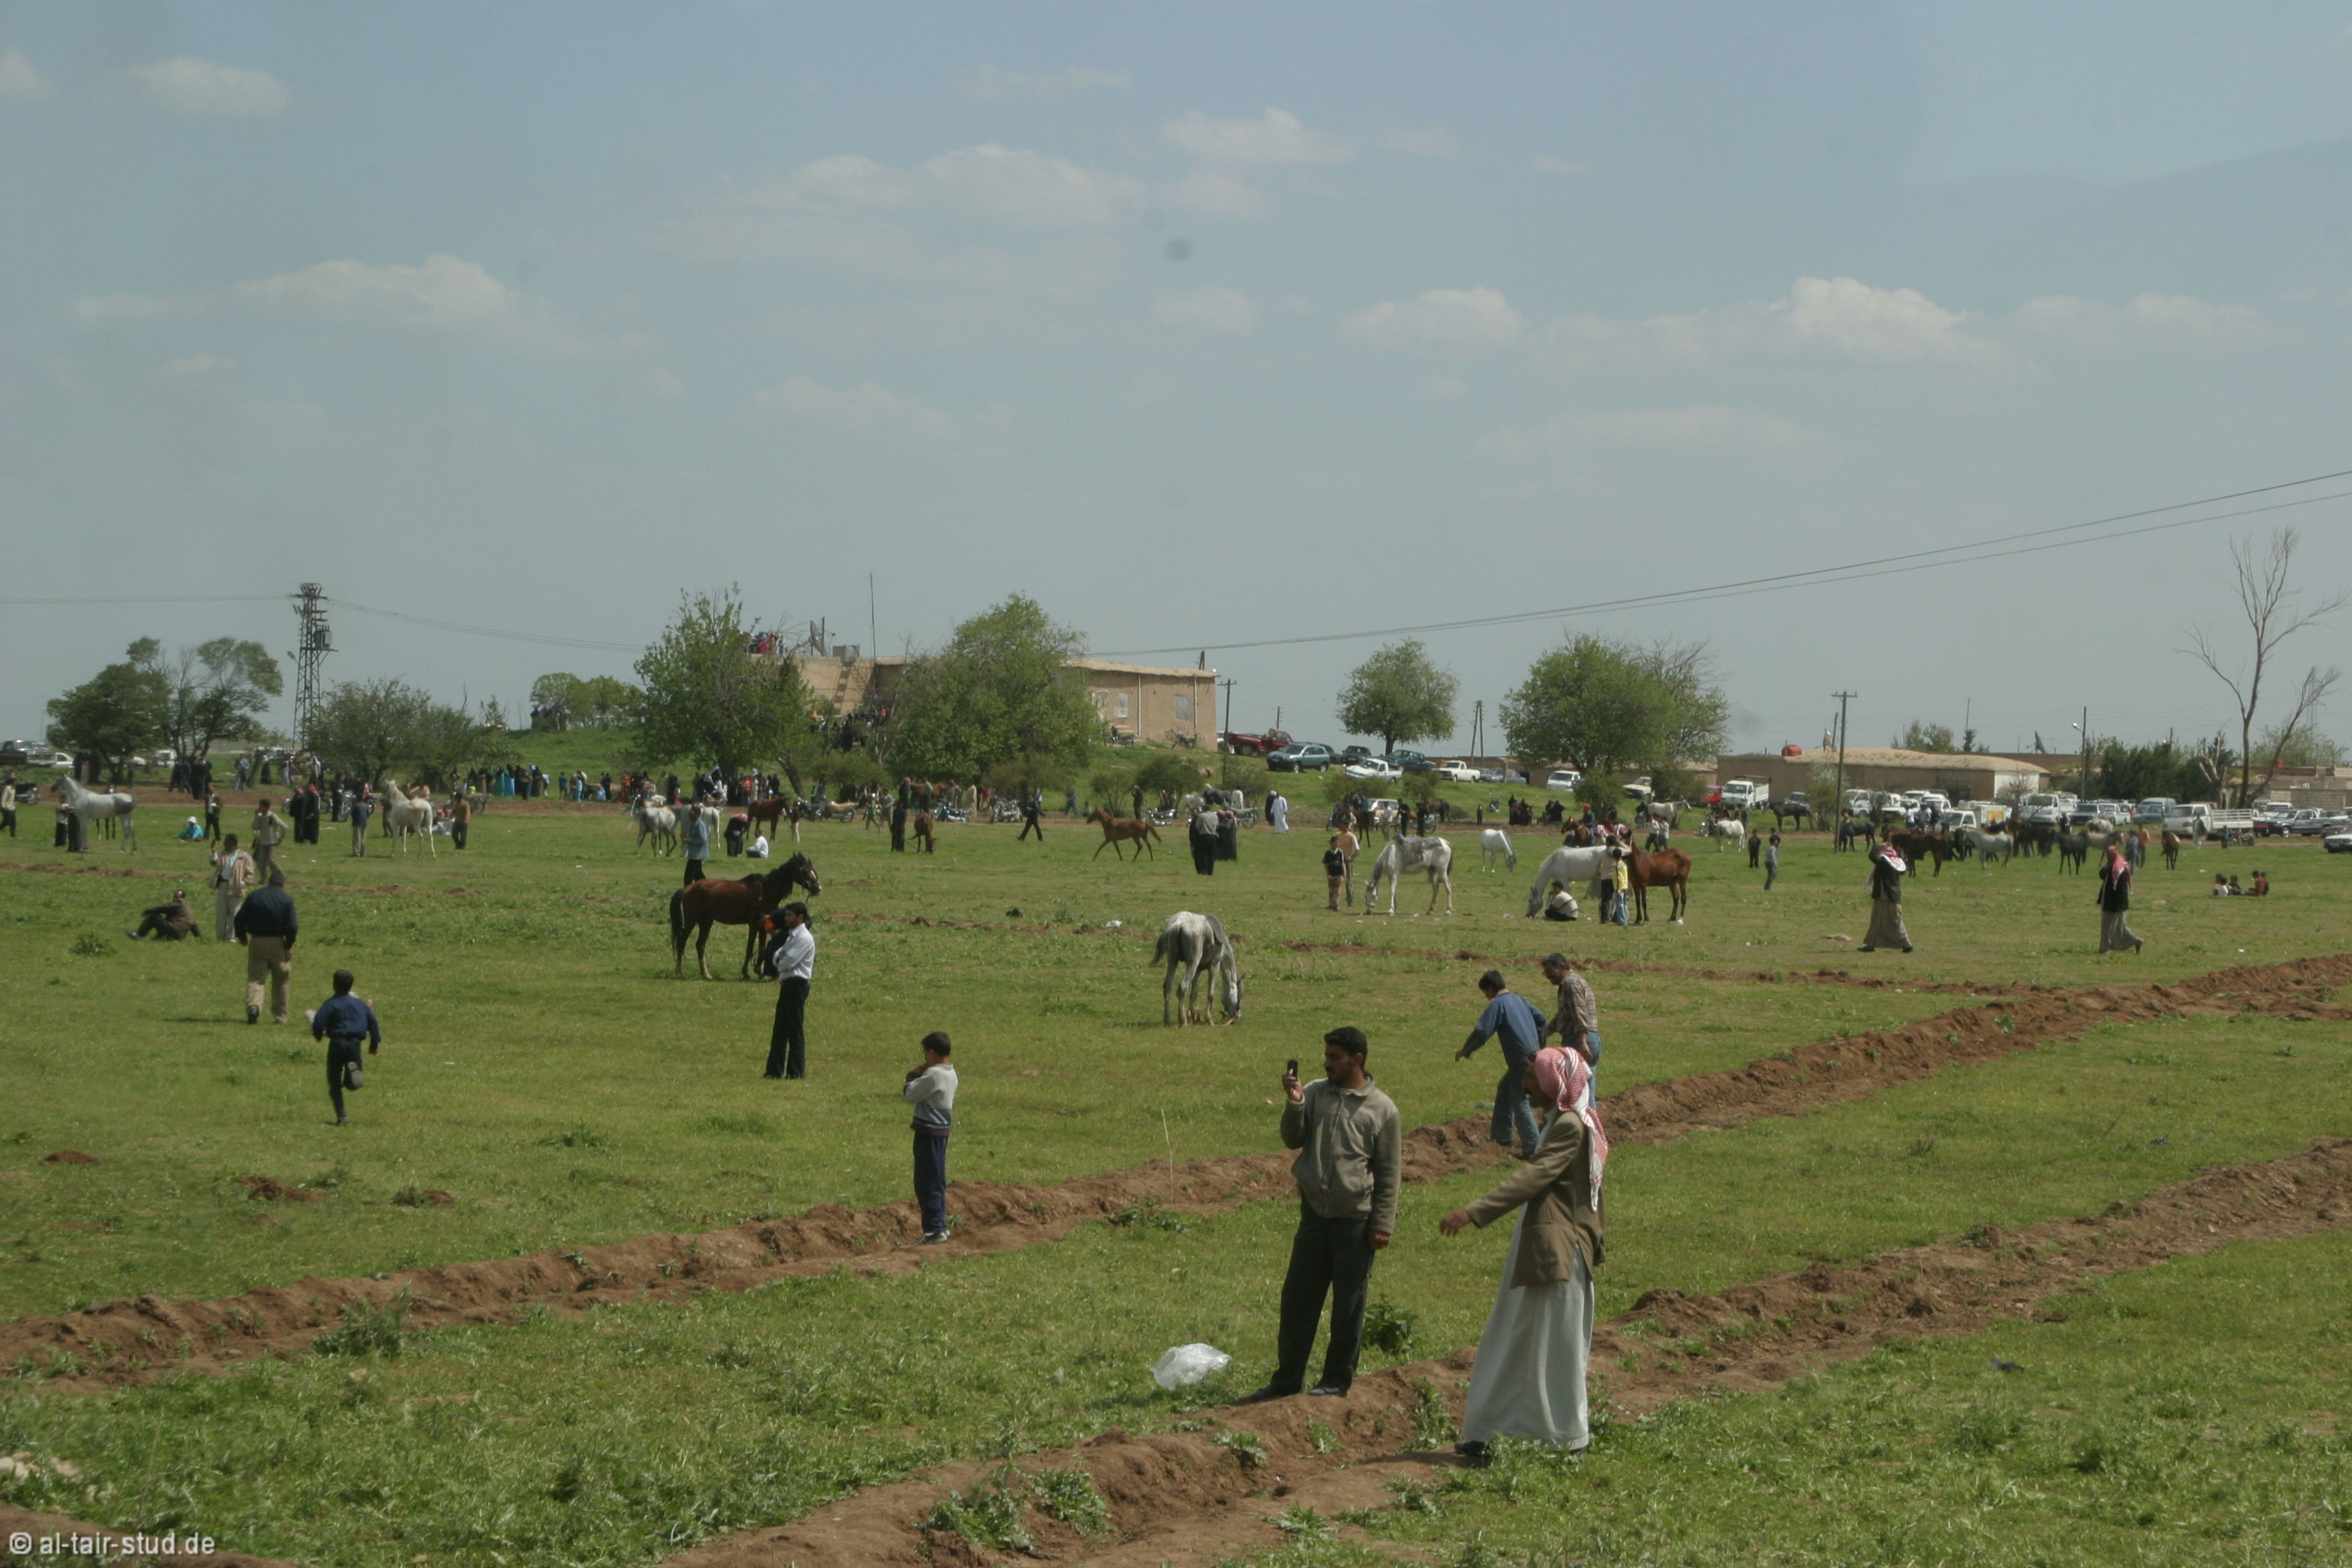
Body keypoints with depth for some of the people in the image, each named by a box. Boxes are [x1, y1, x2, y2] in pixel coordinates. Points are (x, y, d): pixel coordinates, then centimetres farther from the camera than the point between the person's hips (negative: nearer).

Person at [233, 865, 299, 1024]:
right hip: (277, 943, -1)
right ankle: (279, 1016, 15)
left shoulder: (253, 897, 2)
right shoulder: (286, 900, -7)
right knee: (280, 982, 12)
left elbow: (240, 919, 4)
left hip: (256, 942, 1)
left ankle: (253, 1005, -22)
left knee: (255, 978, 4)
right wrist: (289, 946, -2)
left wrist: (242, 937, 19)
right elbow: (292, 927, -13)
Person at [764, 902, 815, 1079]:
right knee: (780, 1030, 12)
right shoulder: (791, 936, 18)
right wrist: (780, 958, -8)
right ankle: (775, 1070, 16)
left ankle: (796, 1072, -2)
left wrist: (780, 960, 2)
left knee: (795, 1031, -6)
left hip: (797, 985, -10)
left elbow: (788, 962, -19)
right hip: (787, 983, 10)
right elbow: (778, 957, 14)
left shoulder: (804, 938, -13)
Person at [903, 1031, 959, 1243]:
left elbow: (911, 1096, -14)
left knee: (927, 1182, -6)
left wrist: (913, 1077, 2)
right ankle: (940, 1225, 21)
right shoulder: (950, 1074, 10)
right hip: (942, 1130, 10)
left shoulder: (934, 1075, -20)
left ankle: (934, 1230, -6)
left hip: (929, 1133, -10)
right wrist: (918, 1076, 1)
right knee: (937, 1181, 16)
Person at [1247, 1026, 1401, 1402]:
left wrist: (1382, 1223, -5)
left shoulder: (1381, 1109, -5)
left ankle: (1338, 1378, 17)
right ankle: (1287, 1378, 14)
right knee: (1298, 1298, 6)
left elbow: (1390, 1172, -2)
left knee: (1348, 1304, 5)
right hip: (1315, 1213, 3)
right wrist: (1294, 1104, -15)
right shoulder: (1314, 1093, 4)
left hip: (1355, 1219, -3)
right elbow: (1293, 1140, 1)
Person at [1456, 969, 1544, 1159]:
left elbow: (1482, 1032, -15)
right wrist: (1539, 1046, 30)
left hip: (1521, 1060, -9)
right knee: (1504, 1090, 22)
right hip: (1533, 1055, 9)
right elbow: (1540, 1019, 22)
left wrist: (1465, 1051, -2)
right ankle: (1501, 1136, 28)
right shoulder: (1519, 1000, 15)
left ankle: (1532, 1149, -9)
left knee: (1519, 1102, -5)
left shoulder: (1498, 1004, -10)